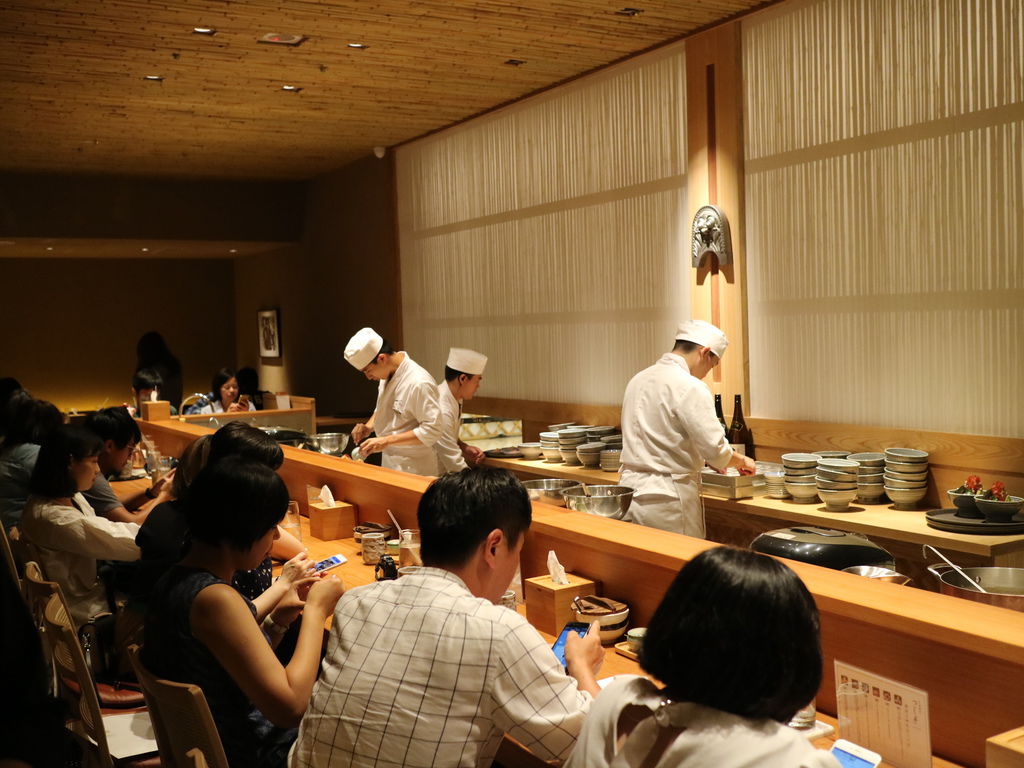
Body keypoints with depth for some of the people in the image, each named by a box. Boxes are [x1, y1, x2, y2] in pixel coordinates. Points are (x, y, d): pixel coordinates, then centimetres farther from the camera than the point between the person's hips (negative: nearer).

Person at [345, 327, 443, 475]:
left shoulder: (418, 384, -25)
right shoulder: (387, 374, 2)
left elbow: (431, 431, -26)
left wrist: (387, 441, -26)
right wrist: (368, 427, -1)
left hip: (413, 469, -8)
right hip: (389, 463, 8)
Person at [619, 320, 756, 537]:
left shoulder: (639, 379, 9)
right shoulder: (690, 388, -16)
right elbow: (715, 450, -16)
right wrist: (741, 461, 6)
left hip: (630, 487, 8)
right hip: (667, 499, -8)